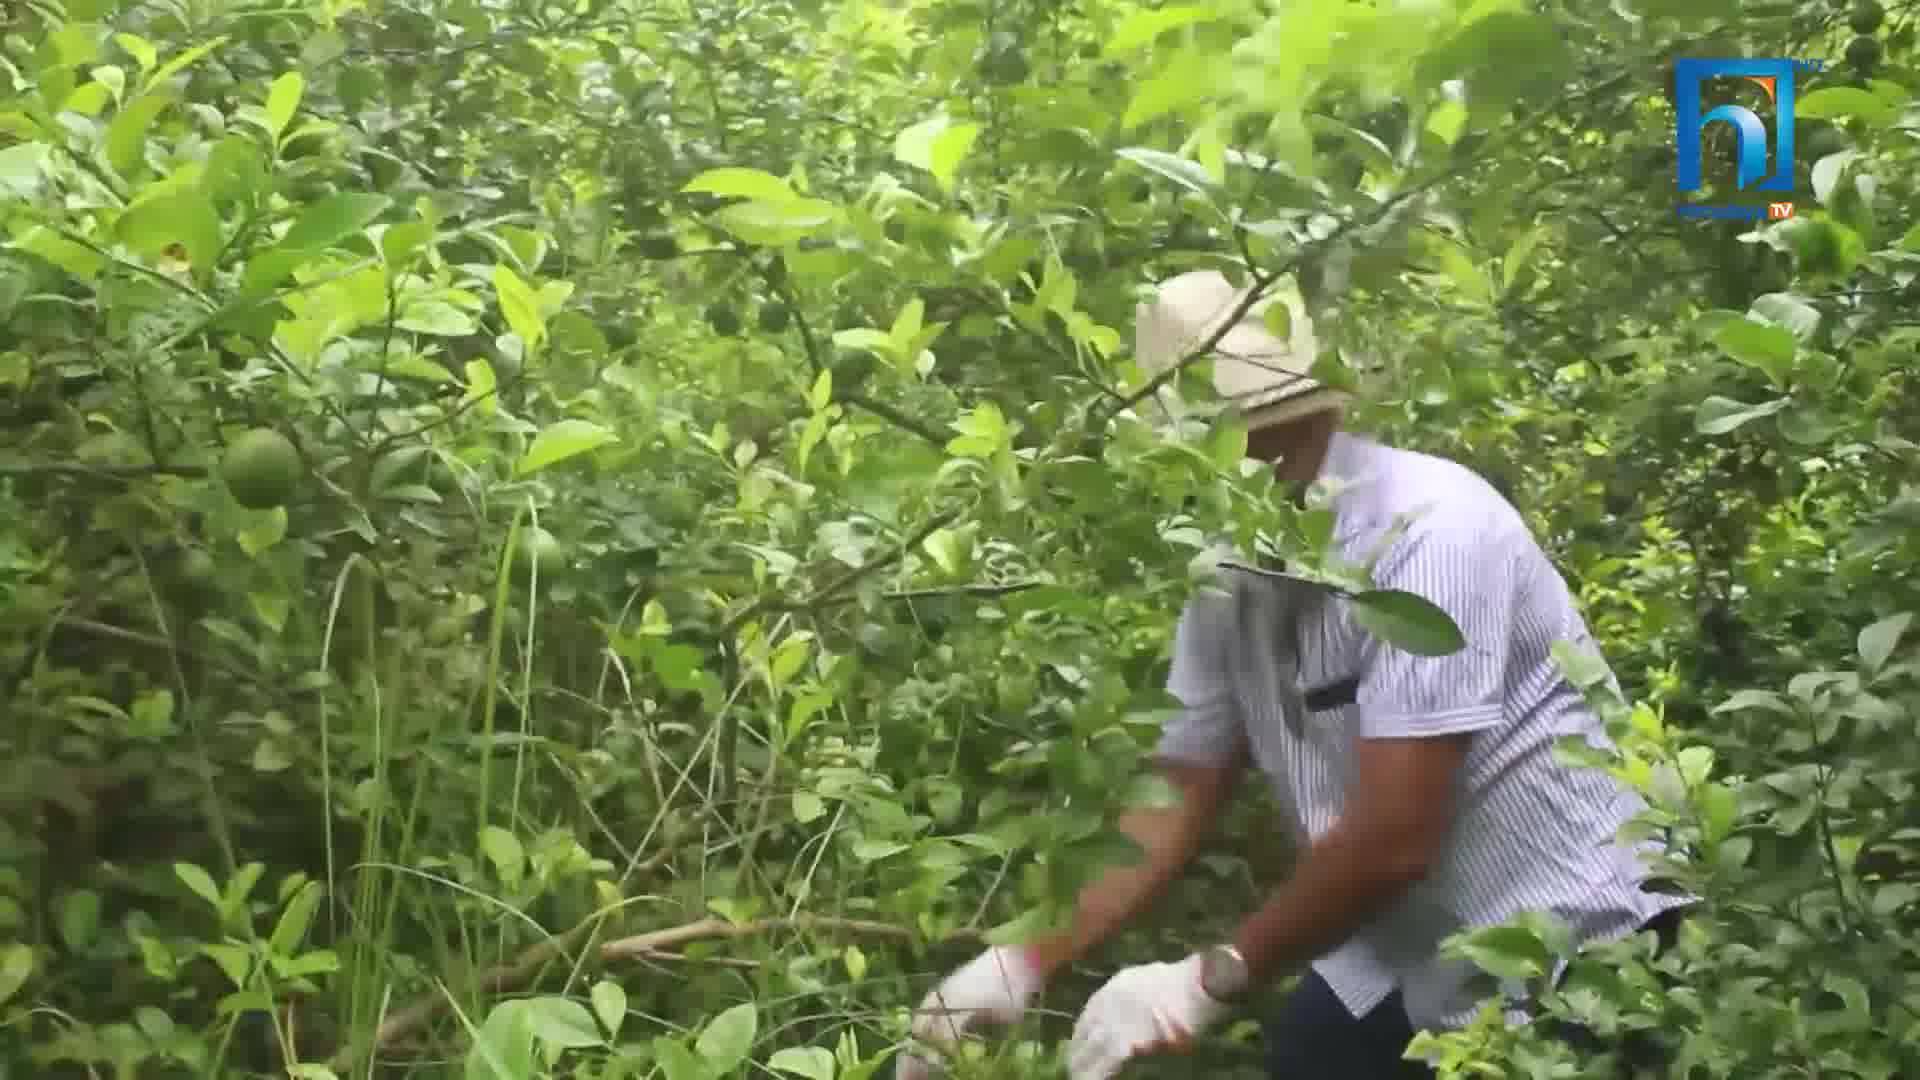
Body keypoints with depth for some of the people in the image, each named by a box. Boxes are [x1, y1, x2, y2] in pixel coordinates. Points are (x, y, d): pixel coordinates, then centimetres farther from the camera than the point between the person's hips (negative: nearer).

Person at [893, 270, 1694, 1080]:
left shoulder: (1426, 530, -25)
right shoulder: (1230, 571, -3)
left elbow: (1394, 839, -27)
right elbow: (1176, 807, 0)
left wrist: (1213, 981, -19)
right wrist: (1026, 964, -9)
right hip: (1401, 963, 6)